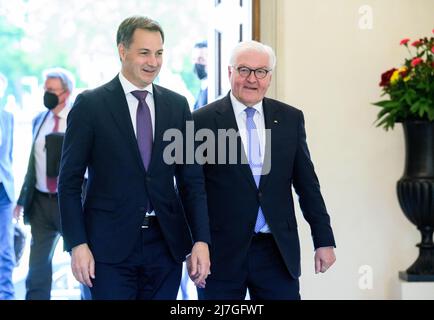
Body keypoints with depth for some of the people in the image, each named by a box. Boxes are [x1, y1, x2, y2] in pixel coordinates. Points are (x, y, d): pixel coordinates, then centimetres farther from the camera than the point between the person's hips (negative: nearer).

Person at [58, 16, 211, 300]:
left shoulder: (177, 105, 8)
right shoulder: (90, 104, -2)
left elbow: (191, 179, 8)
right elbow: (70, 181, -2)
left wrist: (201, 241, -1)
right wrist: (77, 244, -10)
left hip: (167, 244, 3)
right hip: (111, 246, -3)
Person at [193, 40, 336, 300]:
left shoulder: (290, 119, 7)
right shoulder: (203, 121, -2)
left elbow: (307, 184, 9)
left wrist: (324, 241, 7)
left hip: (278, 250, 2)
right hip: (221, 252, -2)